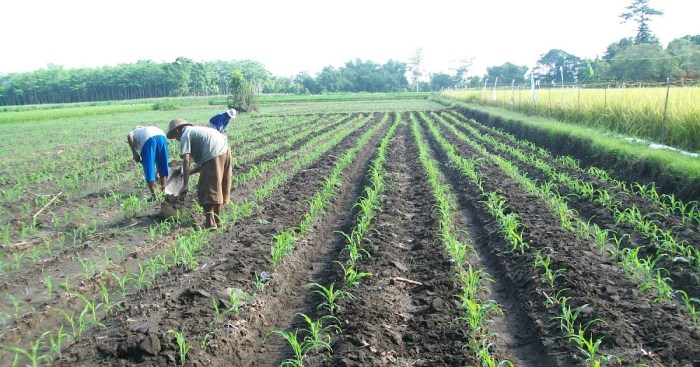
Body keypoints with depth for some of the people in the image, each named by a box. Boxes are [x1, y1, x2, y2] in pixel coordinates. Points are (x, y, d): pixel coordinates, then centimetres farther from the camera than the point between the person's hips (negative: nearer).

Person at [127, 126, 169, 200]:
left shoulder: (133, 132, 34)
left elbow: (129, 136, 2)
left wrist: (135, 154, 6)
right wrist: (158, 172, 49)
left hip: (148, 139, -4)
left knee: (149, 169, 6)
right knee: (163, 167, 19)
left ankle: (154, 196, 7)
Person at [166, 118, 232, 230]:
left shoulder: (185, 136, 7)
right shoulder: (197, 130, 32)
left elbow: (186, 161, -4)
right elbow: (203, 163, 28)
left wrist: (185, 185, -3)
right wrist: (190, 172, 29)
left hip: (214, 156, -9)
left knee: (207, 191, 0)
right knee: (219, 188, 17)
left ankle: (210, 223, -1)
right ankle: (217, 220, 25)